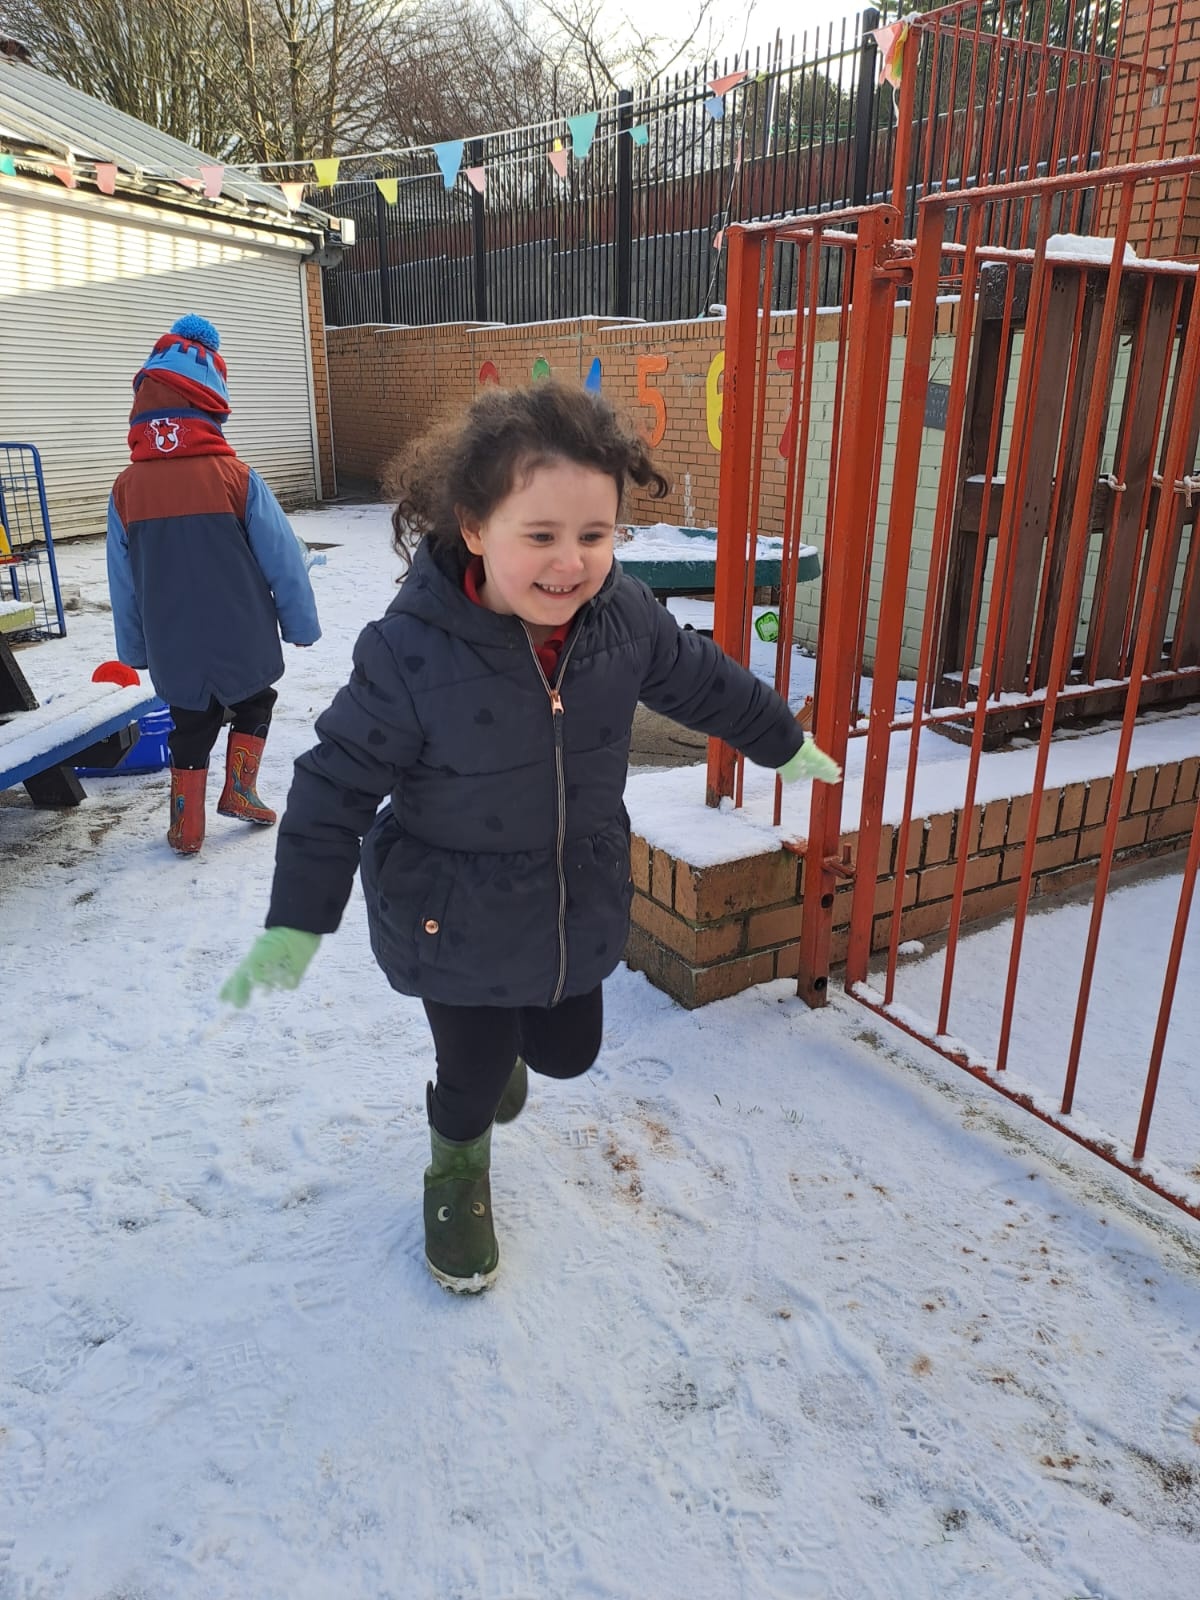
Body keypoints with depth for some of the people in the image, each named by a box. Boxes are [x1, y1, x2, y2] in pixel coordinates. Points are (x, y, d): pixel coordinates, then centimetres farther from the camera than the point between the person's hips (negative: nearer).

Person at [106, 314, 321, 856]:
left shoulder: (126, 490, -3)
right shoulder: (236, 478, -11)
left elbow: (123, 583, 4)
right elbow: (283, 561, -7)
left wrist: (135, 649, 16)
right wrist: (300, 623, 5)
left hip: (174, 649, 2)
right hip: (243, 639, -2)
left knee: (190, 729, 17)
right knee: (253, 707, 24)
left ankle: (187, 827, 21)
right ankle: (239, 789, 24)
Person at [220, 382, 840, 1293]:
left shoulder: (625, 617, -14)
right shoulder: (409, 653, -28)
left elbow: (701, 680, 6)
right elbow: (337, 784, -18)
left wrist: (783, 741, 20)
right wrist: (297, 922, -14)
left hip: (579, 906, 5)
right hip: (456, 922, -4)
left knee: (569, 1051, 21)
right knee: (475, 1071, 12)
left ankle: (505, 1046, 59)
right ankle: (458, 1167, 48)